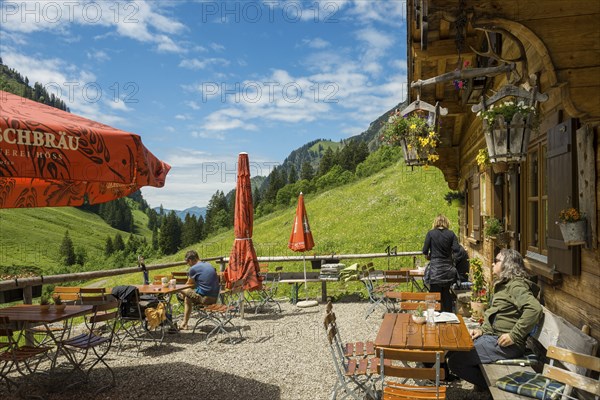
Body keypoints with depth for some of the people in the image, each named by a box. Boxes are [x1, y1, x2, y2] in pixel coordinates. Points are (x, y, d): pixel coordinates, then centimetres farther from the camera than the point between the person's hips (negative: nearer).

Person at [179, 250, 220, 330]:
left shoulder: (193, 269, -8)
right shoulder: (209, 265, 13)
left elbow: (189, 284, 4)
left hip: (205, 298, -8)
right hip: (215, 298, 8)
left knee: (183, 290, 9)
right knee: (187, 298, 25)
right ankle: (184, 323, 27)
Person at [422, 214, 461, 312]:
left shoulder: (430, 233, -5)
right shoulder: (451, 234, 0)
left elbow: (425, 250, -7)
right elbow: (456, 249, -6)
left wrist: (428, 256, 14)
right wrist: (448, 251, 14)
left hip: (435, 269, -3)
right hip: (448, 268, 3)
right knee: (446, 293, 16)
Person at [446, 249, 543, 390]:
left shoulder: (516, 285, -14)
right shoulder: (503, 284, 19)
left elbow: (535, 308, -31)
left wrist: (514, 336, -26)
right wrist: (482, 329, 10)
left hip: (503, 343, -11)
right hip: (491, 336, 11)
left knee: (455, 361, -17)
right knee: (452, 349, 7)